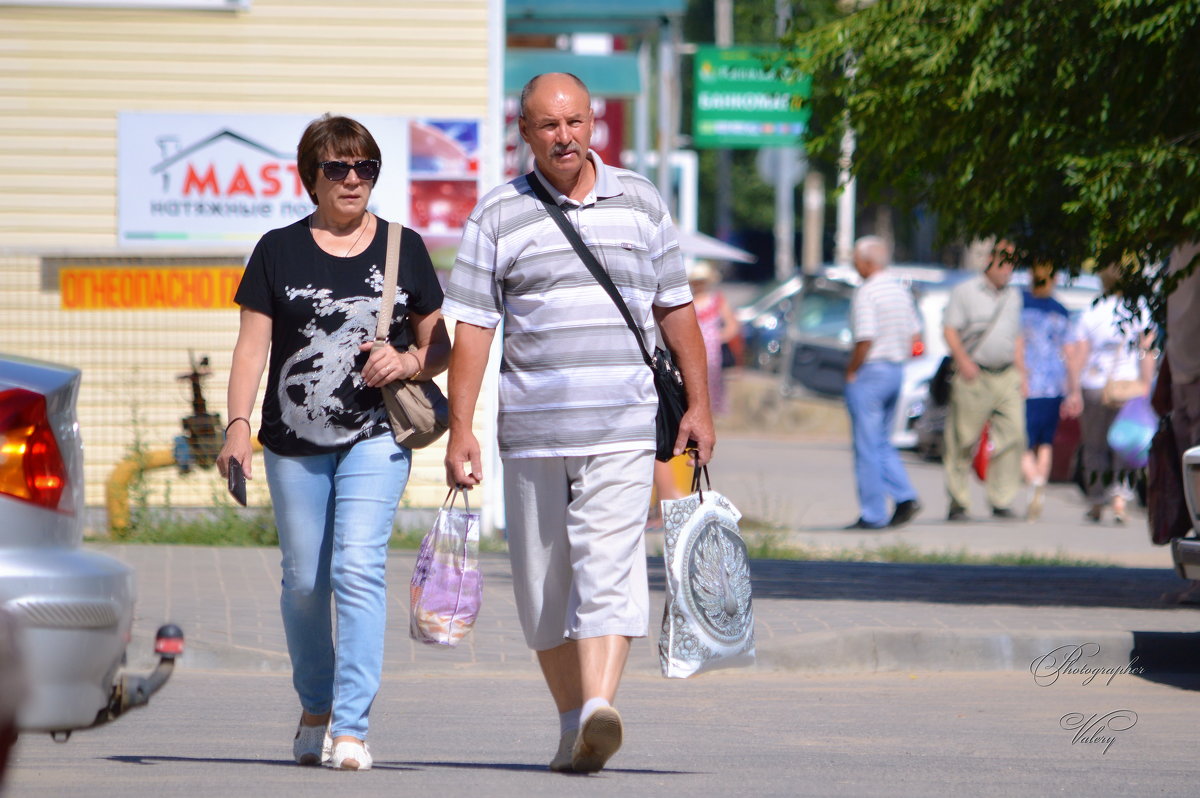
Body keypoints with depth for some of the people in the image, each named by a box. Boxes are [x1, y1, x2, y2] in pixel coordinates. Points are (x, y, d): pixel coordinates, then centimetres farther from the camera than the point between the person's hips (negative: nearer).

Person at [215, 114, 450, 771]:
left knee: (359, 568, -16)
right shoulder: (279, 250, 7)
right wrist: (237, 425, -9)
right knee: (304, 582, 8)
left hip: (375, 434, -1)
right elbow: (253, 345, 3)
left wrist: (408, 362, -9)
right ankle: (314, 707, 31)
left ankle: (351, 728, -18)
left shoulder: (404, 248, 9)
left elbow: (440, 346, 13)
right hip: (294, 443, 1)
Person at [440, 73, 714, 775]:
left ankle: (600, 708, -29)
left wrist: (699, 405, 10)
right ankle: (573, 720, 16)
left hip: (622, 427, -1)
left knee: (608, 567, -16)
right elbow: (472, 328, 1)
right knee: (544, 584, 5)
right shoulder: (498, 217, 4)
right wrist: (460, 429, -6)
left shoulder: (640, 202, 9)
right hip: (533, 428, 1)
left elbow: (676, 308, 15)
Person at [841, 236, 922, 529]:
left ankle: (873, 514, 0)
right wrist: (898, 360, 16)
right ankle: (905, 497, 3)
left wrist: (851, 371, -9)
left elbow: (865, 340, -22)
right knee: (882, 442, 18)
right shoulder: (901, 291, 10)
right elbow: (914, 334, 14)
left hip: (869, 373, -8)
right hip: (897, 371, 8)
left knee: (867, 447, -2)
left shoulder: (867, 293, -16)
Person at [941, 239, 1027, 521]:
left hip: (1007, 378, 4)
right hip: (973, 378, -4)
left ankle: (1002, 502, -3)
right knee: (962, 443, -2)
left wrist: (1022, 375, 16)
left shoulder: (1013, 296, 18)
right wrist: (963, 360, -17)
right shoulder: (965, 292, 1)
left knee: (1012, 435, -7)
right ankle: (958, 503, 6)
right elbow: (949, 329, -4)